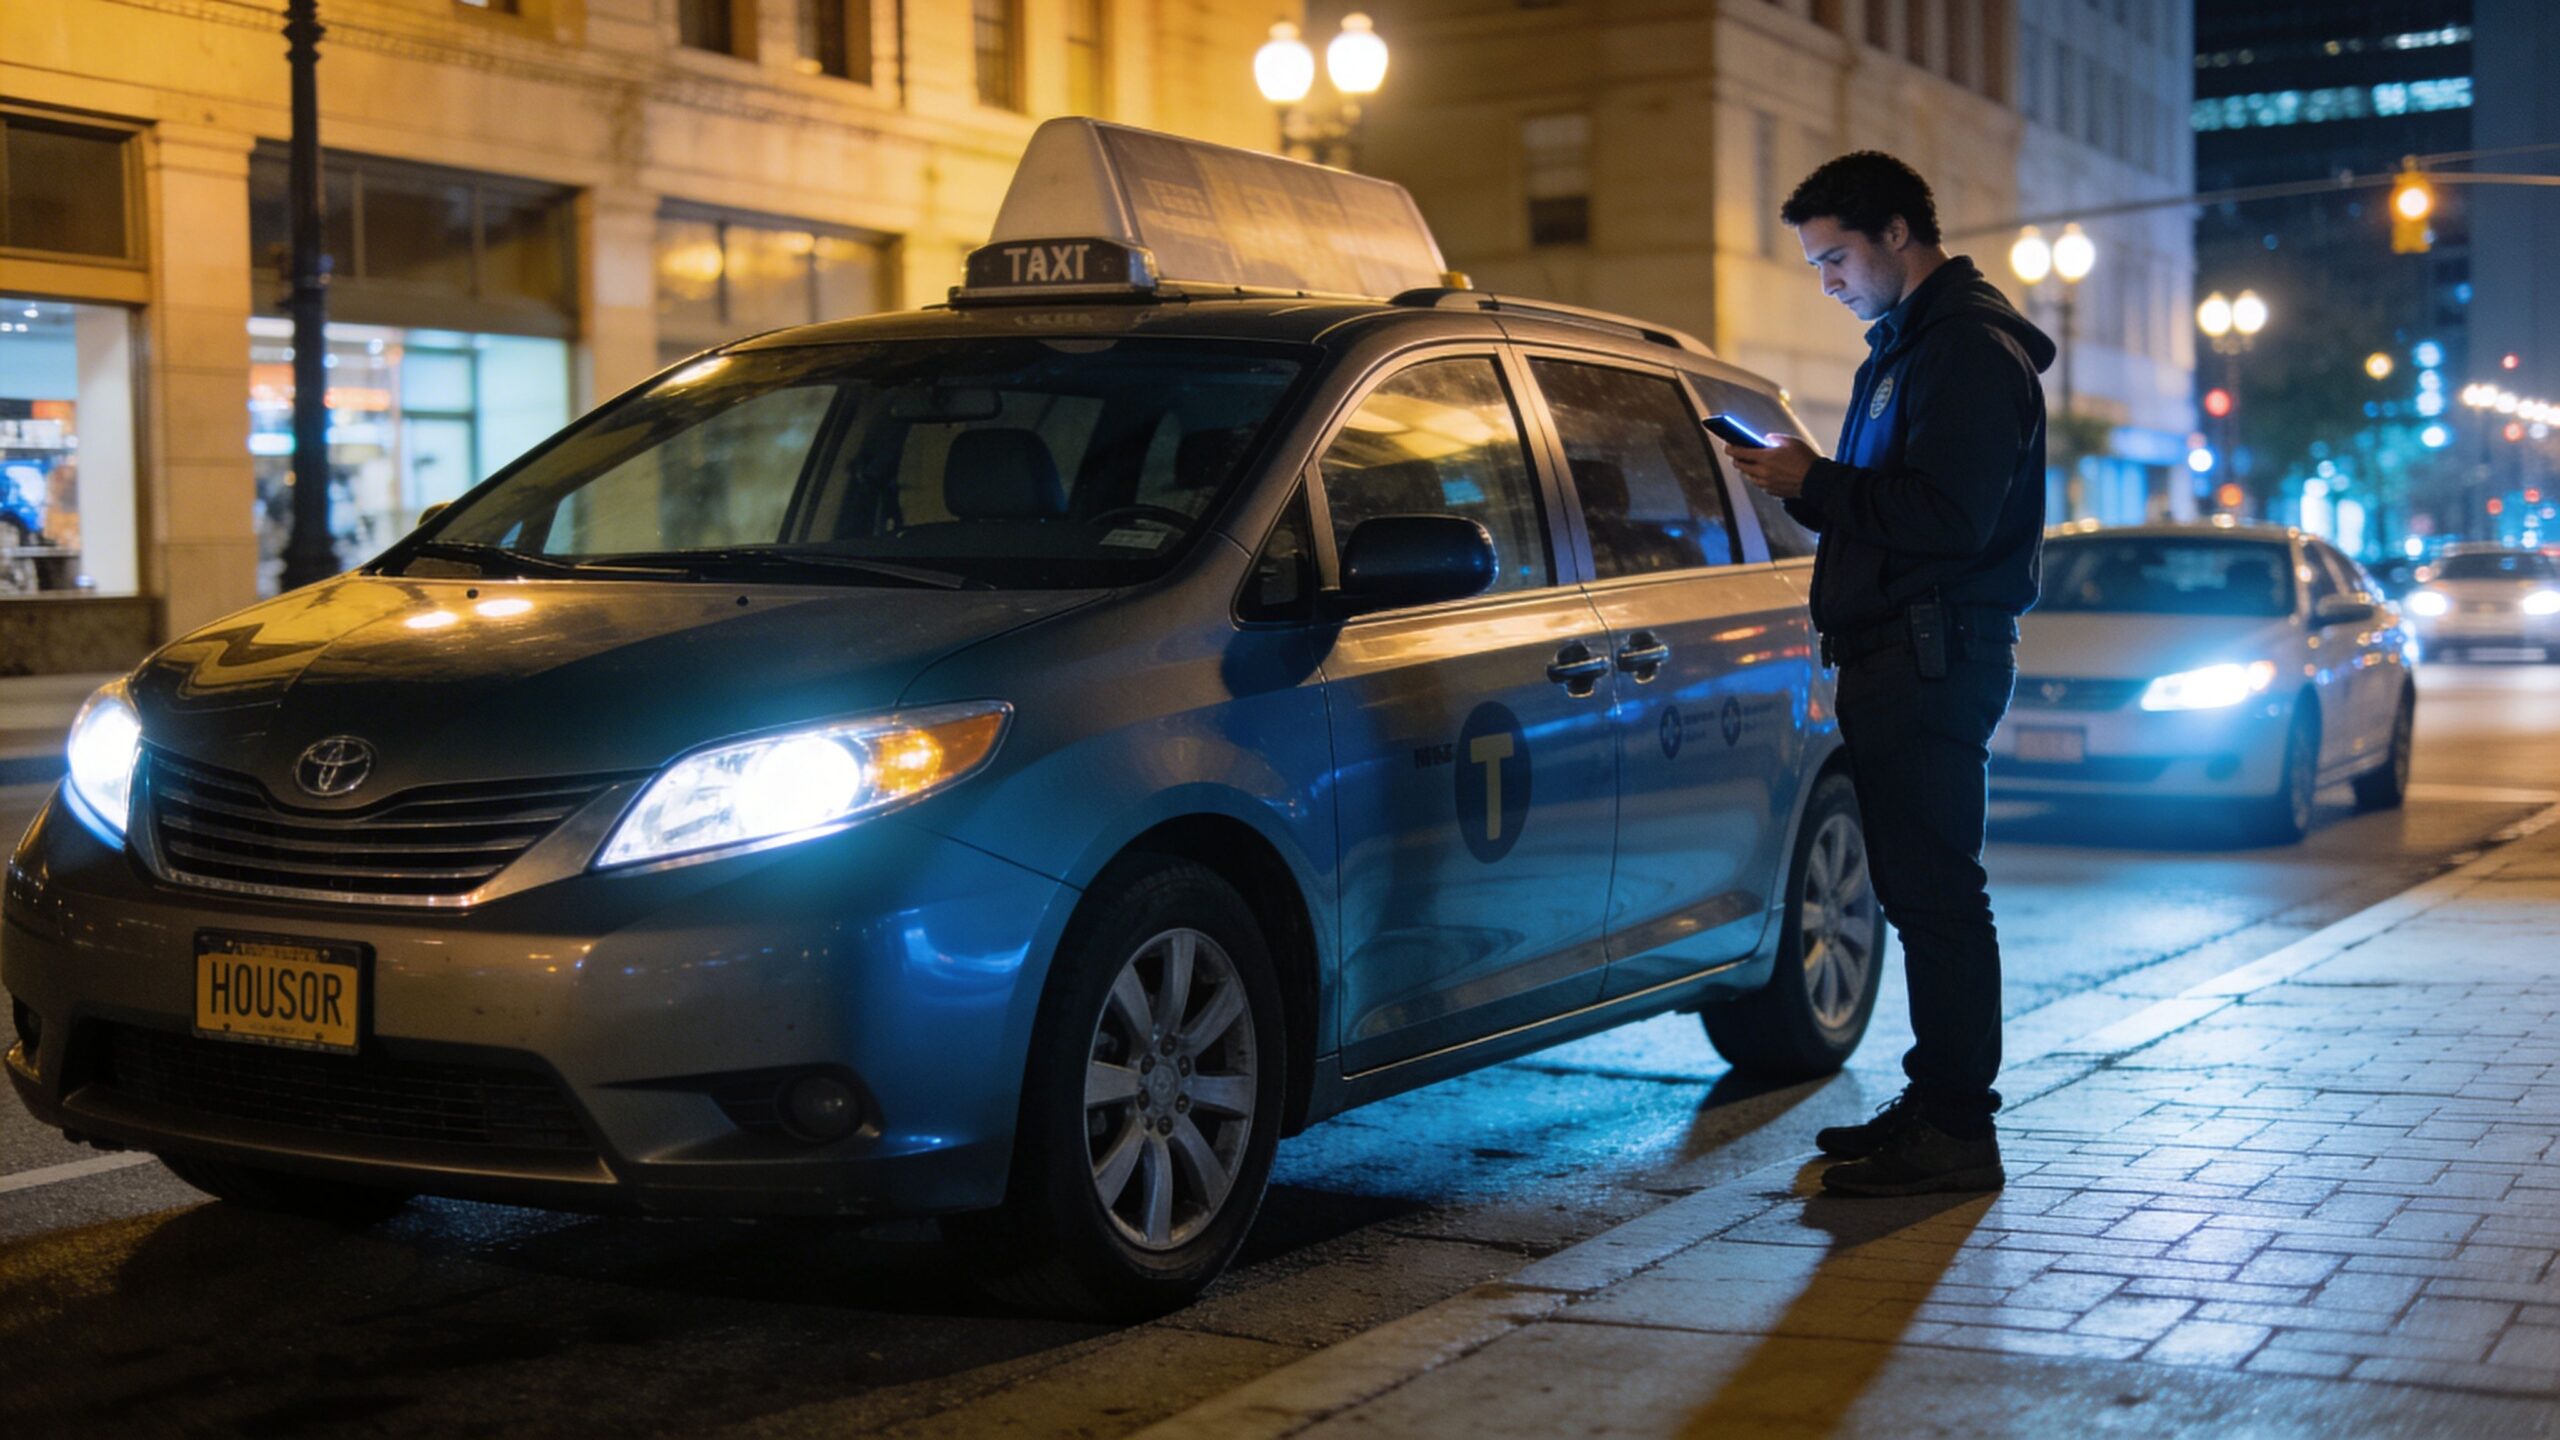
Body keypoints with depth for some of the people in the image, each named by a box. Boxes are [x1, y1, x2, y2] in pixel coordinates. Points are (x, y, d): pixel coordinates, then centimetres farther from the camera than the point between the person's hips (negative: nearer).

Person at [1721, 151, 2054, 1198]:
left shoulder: (1971, 348, -12)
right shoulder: (1905, 345, 22)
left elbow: (1949, 516, -22)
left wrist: (1817, 483, -16)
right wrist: (1807, 484, 7)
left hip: (1934, 660, -11)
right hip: (1894, 658, 11)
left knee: (1935, 892, -9)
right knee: (1918, 888, 13)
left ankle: (1956, 1131, -6)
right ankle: (1935, 1104, 21)